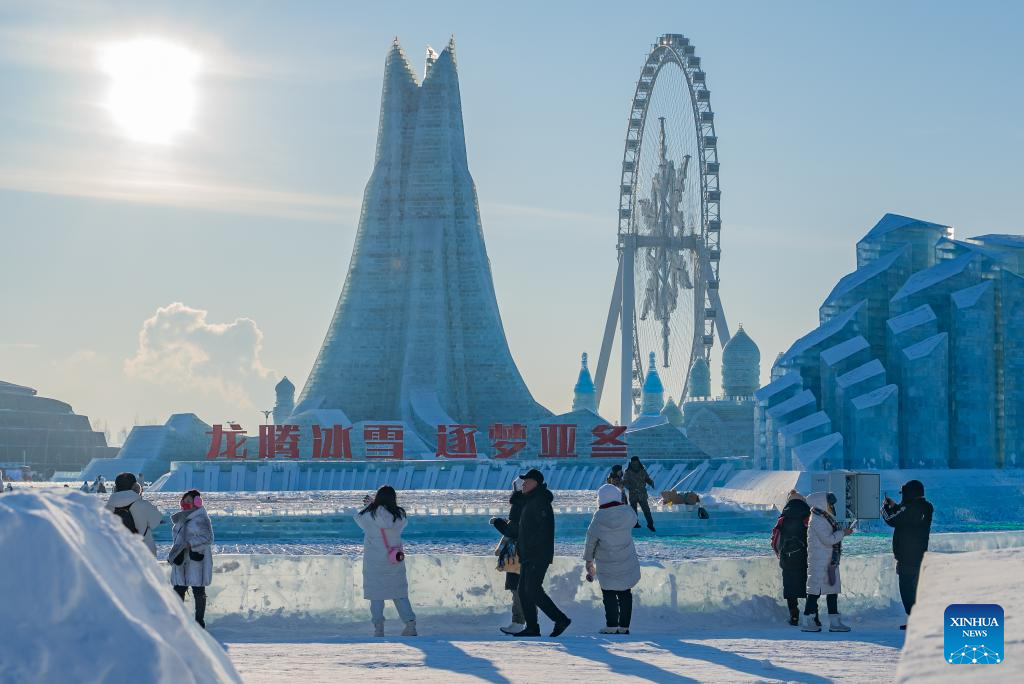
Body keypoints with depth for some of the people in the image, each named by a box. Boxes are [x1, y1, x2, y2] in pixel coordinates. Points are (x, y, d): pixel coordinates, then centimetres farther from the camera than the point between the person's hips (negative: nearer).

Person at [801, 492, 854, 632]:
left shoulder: (825, 519, 17)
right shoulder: (817, 520, -15)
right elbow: (828, 539, -19)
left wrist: (842, 531, 8)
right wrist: (843, 533, -9)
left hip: (830, 562, 10)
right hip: (819, 562, -10)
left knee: (833, 590, 9)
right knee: (815, 590, -6)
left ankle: (835, 622, 12)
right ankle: (808, 622, -3)